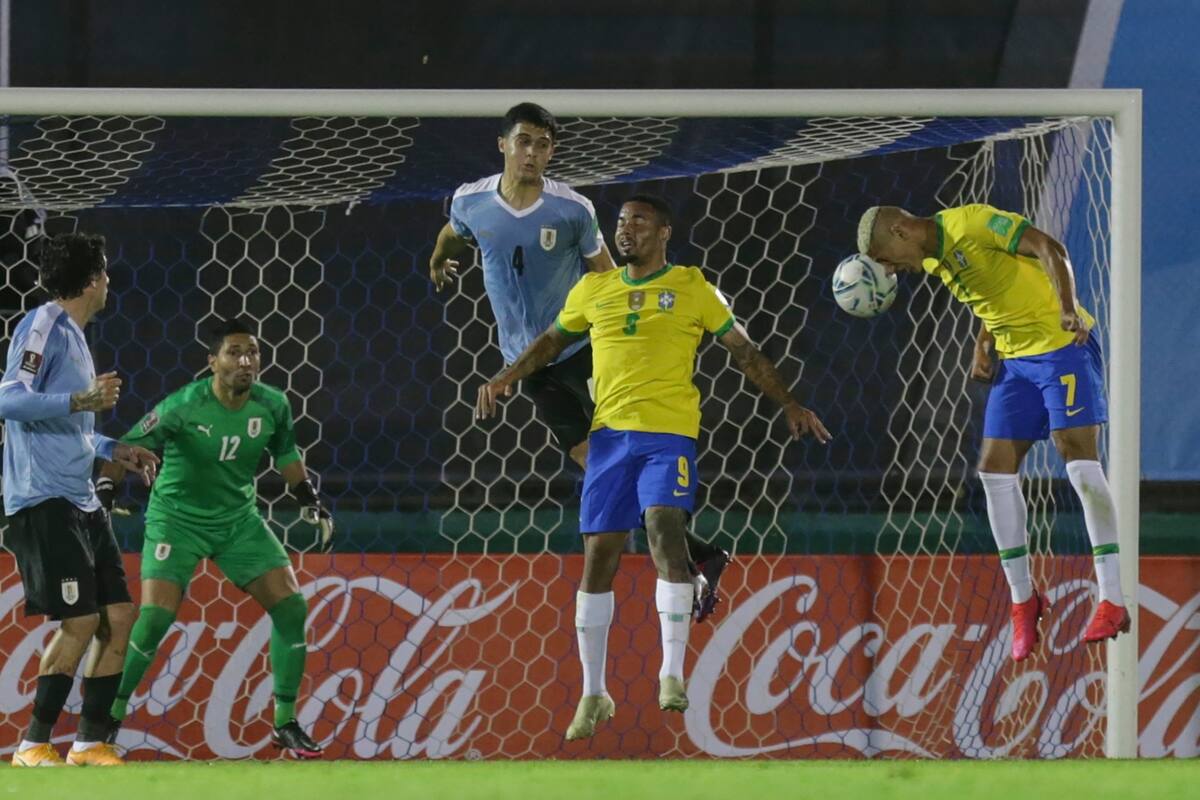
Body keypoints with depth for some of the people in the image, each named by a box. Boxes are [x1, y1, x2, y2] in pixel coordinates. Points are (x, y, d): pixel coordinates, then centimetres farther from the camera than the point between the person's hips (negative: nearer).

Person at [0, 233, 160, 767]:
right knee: (80, 622, -13)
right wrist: (80, 401, -30)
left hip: (80, 502, 10)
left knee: (119, 617, 5)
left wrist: (114, 450, 25)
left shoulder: (72, 336, 18)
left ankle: (91, 743, 11)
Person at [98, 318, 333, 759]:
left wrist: (311, 503, 11)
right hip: (177, 519, -5)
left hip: (239, 519, 5)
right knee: (155, 617, -18)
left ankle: (286, 723, 7)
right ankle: (109, 717, -3)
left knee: (292, 606, -5)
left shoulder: (272, 405, -8)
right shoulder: (184, 406, -22)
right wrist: (102, 495, -30)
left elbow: (285, 455, 12)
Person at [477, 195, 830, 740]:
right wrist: (505, 379, 13)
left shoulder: (691, 288, 5)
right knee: (598, 554, 2)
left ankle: (672, 673, -25)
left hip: (668, 433, -3)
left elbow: (744, 352, 10)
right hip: (610, 431, 3)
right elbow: (553, 342, 26)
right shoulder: (594, 289, 13)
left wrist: (789, 405, 8)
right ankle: (593, 695, 12)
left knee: (664, 527, -24)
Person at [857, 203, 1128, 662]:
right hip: (1013, 359, 9)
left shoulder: (971, 224, -15)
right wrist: (982, 347, 6)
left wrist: (1068, 310, -33)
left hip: (1062, 345, -9)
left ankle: (1113, 601, -16)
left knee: (1079, 457, -15)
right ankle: (1022, 599, 12)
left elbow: (1049, 249, -21)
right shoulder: (931, 262, 11)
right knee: (995, 469, 1)